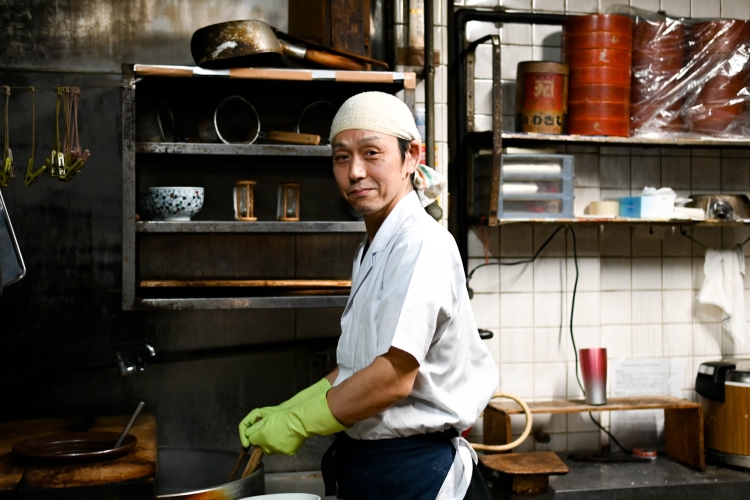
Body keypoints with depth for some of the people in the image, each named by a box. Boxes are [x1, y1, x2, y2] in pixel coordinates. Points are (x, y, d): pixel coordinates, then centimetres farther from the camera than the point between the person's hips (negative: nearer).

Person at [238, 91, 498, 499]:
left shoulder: (422, 244, -20)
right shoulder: (372, 250, 10)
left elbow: (394, 376, -25)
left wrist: (297, 423, -15)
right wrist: (286, 411, 5)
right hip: (361, 462, 8)